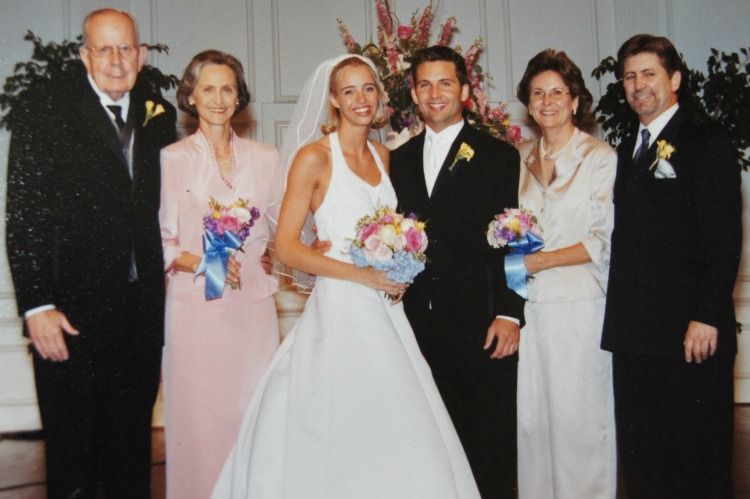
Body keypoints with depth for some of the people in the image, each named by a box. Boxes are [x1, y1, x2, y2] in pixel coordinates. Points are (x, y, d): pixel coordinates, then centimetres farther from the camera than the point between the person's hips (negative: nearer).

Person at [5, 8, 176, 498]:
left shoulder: (159, 115, 6)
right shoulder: (49, 113, -8)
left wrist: (161, 277, 2)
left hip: (142, 307, 4)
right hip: (72, 308, -4)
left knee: (133, 440, 18)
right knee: (72, 444, 11)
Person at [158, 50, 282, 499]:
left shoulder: (265, 158, 10)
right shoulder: (171, 160, 2)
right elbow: (158, 242, -1)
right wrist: (202, 262, -16)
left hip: (253, 305, 2)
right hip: (196, 306, -2)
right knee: (200, 416, 2)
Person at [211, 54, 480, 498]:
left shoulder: (382, 156, 13)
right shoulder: (314, 156, -6)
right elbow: (286, 248, -10)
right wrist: (361, 275, -16)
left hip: (385, 311, 6)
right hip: (340, 310, -6)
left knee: (397, 436, 7)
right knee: (342, 439, -3)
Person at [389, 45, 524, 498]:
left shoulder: (499, 155, 1)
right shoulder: (400, 159, 14)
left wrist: (509, 314, -12)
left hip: (480, 324, -4)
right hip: (420, 323, 4)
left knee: (490, 445, 5)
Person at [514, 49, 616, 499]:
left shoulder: (600, 157, -3)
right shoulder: (520, 158, 13)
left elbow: (606, 240, -8)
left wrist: (543, 260, -14)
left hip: (579, 305, -4)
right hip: (529, 306, 5)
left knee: (579, 418, 2)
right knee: (533, 417, 9)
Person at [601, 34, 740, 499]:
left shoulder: (708, 145, -4)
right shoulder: (627, 150, 16)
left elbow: (724, 239, -11)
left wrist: (707, 318, -17)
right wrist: (618, 317, 8)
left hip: (692, 333, -6)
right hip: (632, 333, 6)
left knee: (699, 459, 5)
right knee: (640, 455, 13)